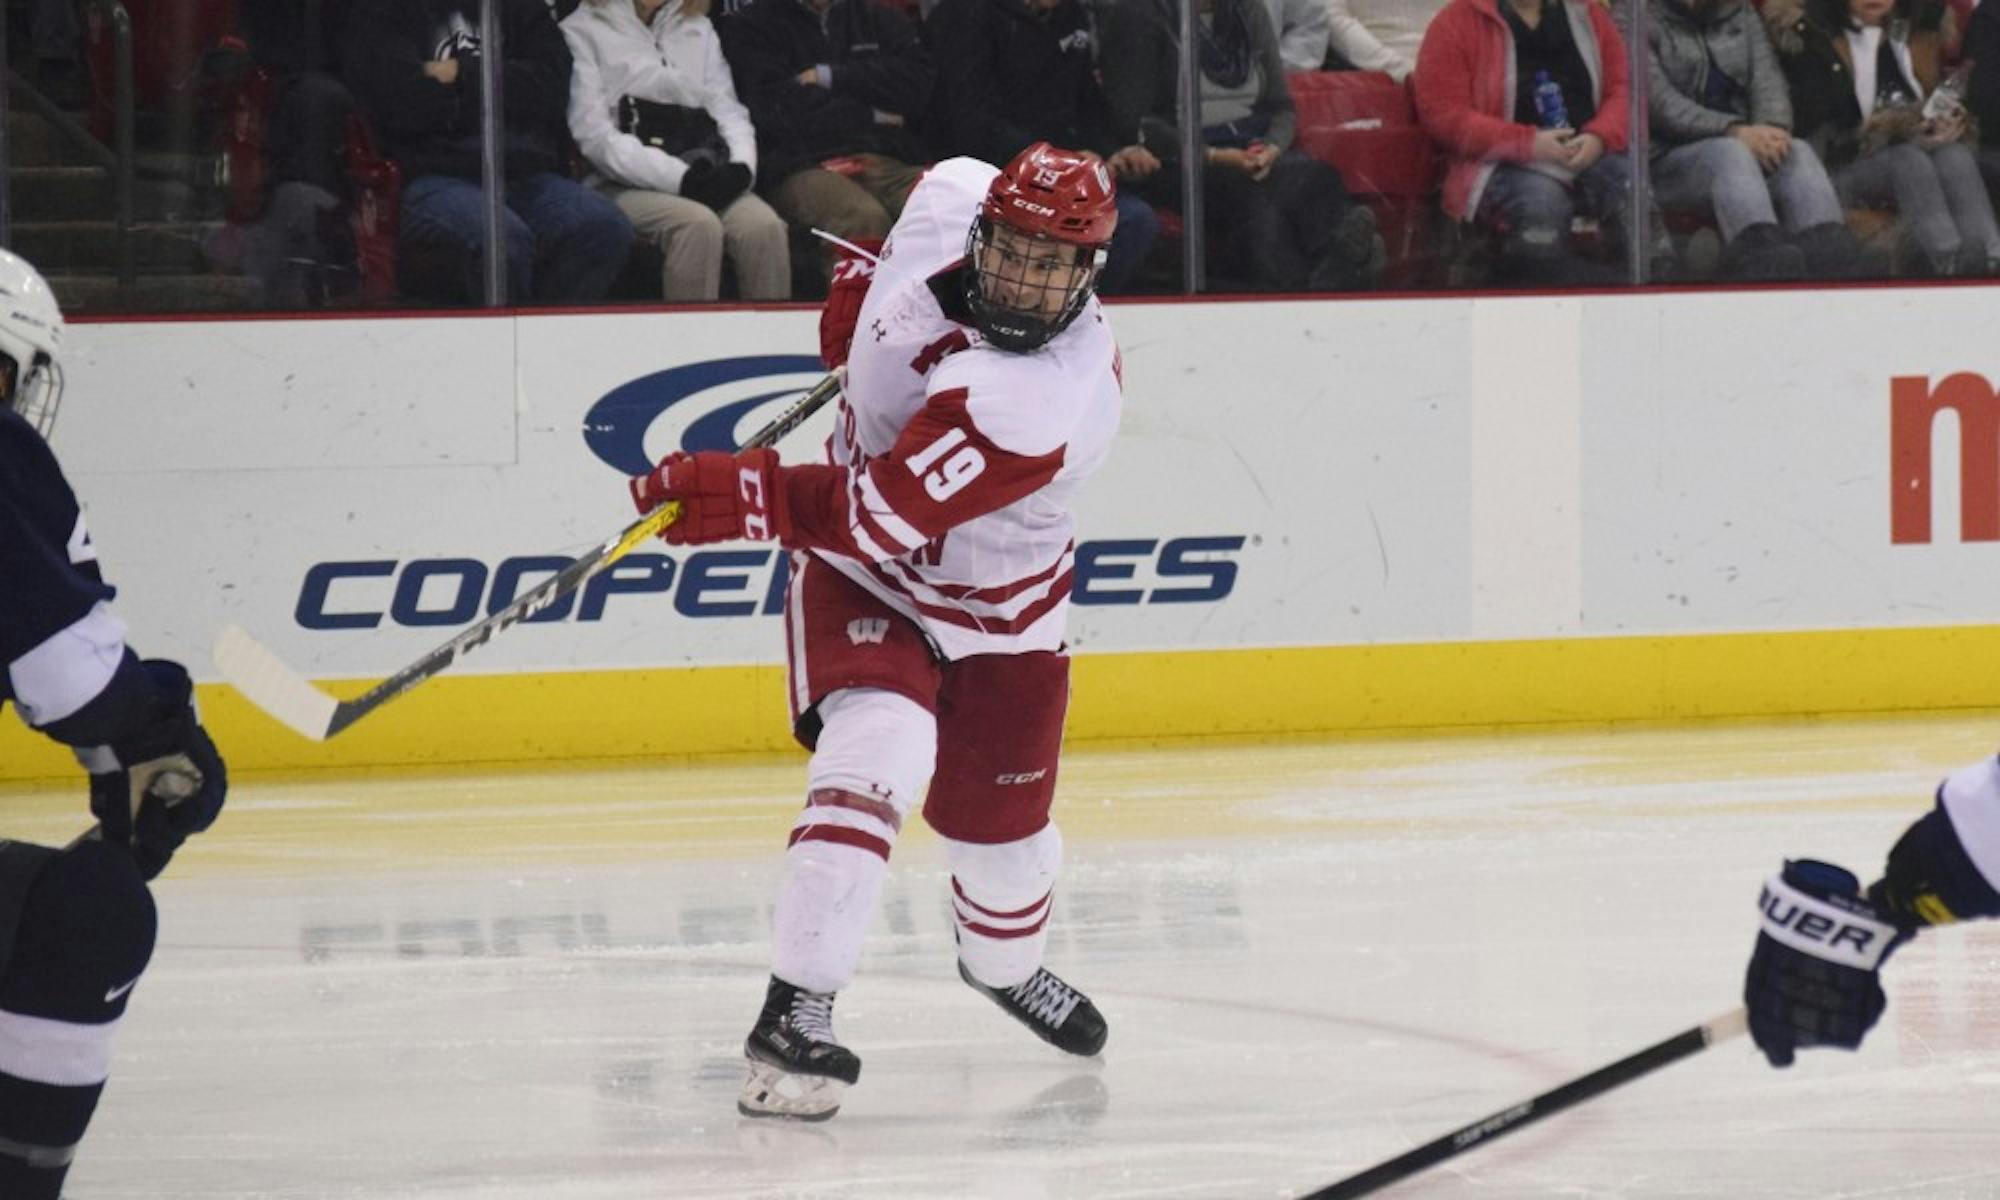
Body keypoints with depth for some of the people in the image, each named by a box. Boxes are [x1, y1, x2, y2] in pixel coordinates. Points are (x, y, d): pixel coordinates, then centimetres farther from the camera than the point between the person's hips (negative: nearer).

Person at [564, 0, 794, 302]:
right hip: (625, 184, -4)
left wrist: (742, 166, -7)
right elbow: (593, 135, -6)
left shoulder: (699, 30, 25)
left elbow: (728, 110, 17)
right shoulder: (582, 32, 6)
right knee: (699, 225, -35)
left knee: (764, 225, -27)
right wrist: (678, 177, -17)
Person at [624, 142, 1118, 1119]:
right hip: (861, 585, 2)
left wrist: (745, 497, -39)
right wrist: (864, 282, 12)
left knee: (1003, 834, 13)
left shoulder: (1047, 399, -36)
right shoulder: (945, 208, -19)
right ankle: (794, 1011, -26)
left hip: (999, 615, -2)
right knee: (876, 754, -25)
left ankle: (1004, 961, 50)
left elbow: (883, 515, -38)